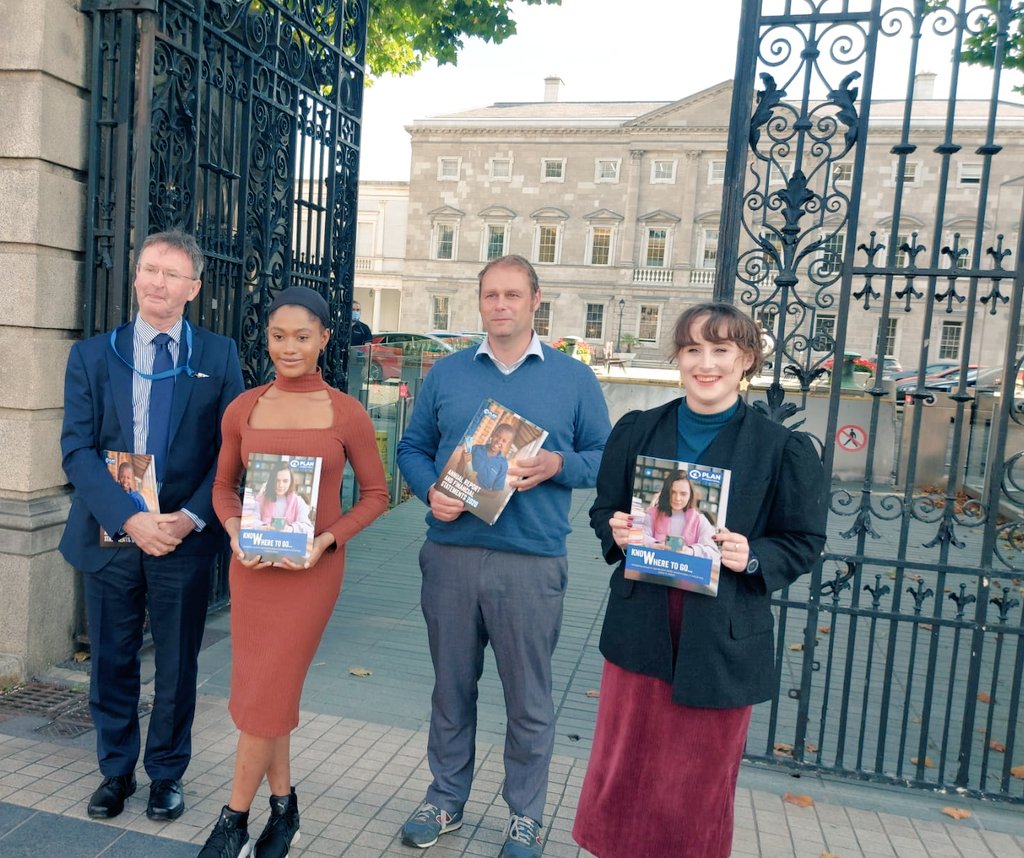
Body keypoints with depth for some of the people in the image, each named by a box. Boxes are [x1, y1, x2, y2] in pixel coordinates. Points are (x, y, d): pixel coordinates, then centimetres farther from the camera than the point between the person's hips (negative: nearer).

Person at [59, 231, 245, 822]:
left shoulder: (219, 356, 1)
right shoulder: (92, 356, 4)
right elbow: (78, 449, -4)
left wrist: (191, 517, -14)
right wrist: (128, 518, -16)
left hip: (185, 537, -1)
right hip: (110, 536, 1)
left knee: (177, 666, 11)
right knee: (111, 663, 14)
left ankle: (167, 774, 32)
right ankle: (116, 771, 36)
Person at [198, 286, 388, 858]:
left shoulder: (348, 415, -7)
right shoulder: (243, 409, 2)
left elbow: (375, 495, 0)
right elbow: (224, 484, 12)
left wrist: (327, 539, -13)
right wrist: (235, 531, -7)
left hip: (312, 570, -3)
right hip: (251, 566, 4)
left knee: (267, 696, 1)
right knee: (266, 690, 13)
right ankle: (284, 808, 33)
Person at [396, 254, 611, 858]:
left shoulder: (575, 378, 3)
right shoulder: (446, 374, 9)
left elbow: (606, 457, 4)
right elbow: (413, 447, 12)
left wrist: (558, 464, -15)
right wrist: (431, 491, -8)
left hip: (532, 562, -2)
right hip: (451, 554, 2)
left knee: (529, 697, 9)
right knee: (451, 687, 15)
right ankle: (446, 799, 35)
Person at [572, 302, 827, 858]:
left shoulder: (783, 449, -5)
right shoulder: (636, 431, 4)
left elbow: (805, 542, 1)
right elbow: (604, 510, 12)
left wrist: (753, 557, -17)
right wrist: (616, 532, -9)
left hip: (723, 639, -2)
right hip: (639, 628, 3)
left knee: (699, 785, 13)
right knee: (621, 767, 13)